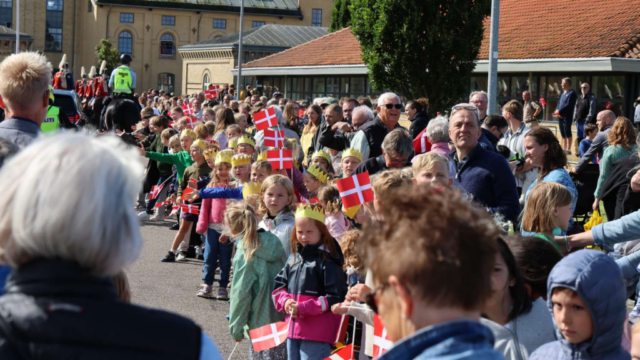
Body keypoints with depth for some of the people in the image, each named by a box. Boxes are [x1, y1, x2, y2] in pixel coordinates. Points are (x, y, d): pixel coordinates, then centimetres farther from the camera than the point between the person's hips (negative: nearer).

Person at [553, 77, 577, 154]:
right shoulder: (563, 93, 18)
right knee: (563, 133, 12)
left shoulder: (571, 93, -9)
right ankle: (564, 148, 18)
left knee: (567, 133, -6)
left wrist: (559, 111, -18)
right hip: (560, 116, 8)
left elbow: (568, 105, -17)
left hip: (567, 116, -8)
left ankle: (568, 149, -5)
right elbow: (559, 103, 18)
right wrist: (557, 111, -1)